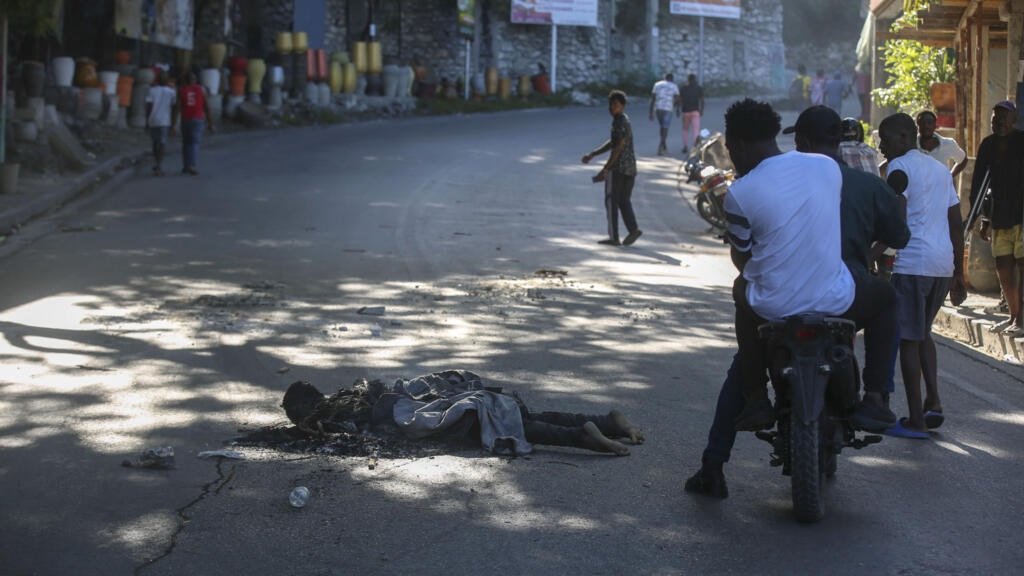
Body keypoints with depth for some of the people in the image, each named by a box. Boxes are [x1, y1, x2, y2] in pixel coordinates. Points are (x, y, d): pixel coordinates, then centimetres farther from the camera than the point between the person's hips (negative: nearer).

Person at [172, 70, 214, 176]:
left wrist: (174, 122, -9)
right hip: (198, 119, -1)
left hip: (186, 120, 1)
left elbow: (178, 107, -8)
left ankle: (186, 166, 18)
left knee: (186, 143, 15)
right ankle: (193, 166, -20)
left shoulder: (181, 91, 0)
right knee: (195, 143, -3)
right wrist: (210, 123, 5)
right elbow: (207, 107, 1)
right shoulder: (201, 90, 2)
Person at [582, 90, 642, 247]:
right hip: (630, 167, 9)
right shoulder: (625, 121, 17)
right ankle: (633, 229, -2)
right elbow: (612, 143, 25)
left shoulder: (620, 123, -14)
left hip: (618, 167, -9)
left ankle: (613, 237, -1)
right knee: (624, 200, 13)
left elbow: (618, 148, -20)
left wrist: (605, 170, -21)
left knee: (611, 201, -1)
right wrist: (592, 155, 25)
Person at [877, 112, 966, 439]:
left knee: (908, 338, -1)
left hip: (913, 263, -8)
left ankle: (916, 421, -1)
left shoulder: (900, 167, -4)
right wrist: (959, 275, 21)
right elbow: (956, 224, 19)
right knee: (922, 333, 22)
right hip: (944, 265, 8)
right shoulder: (941, 170, 20)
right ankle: (933, 400, 9)